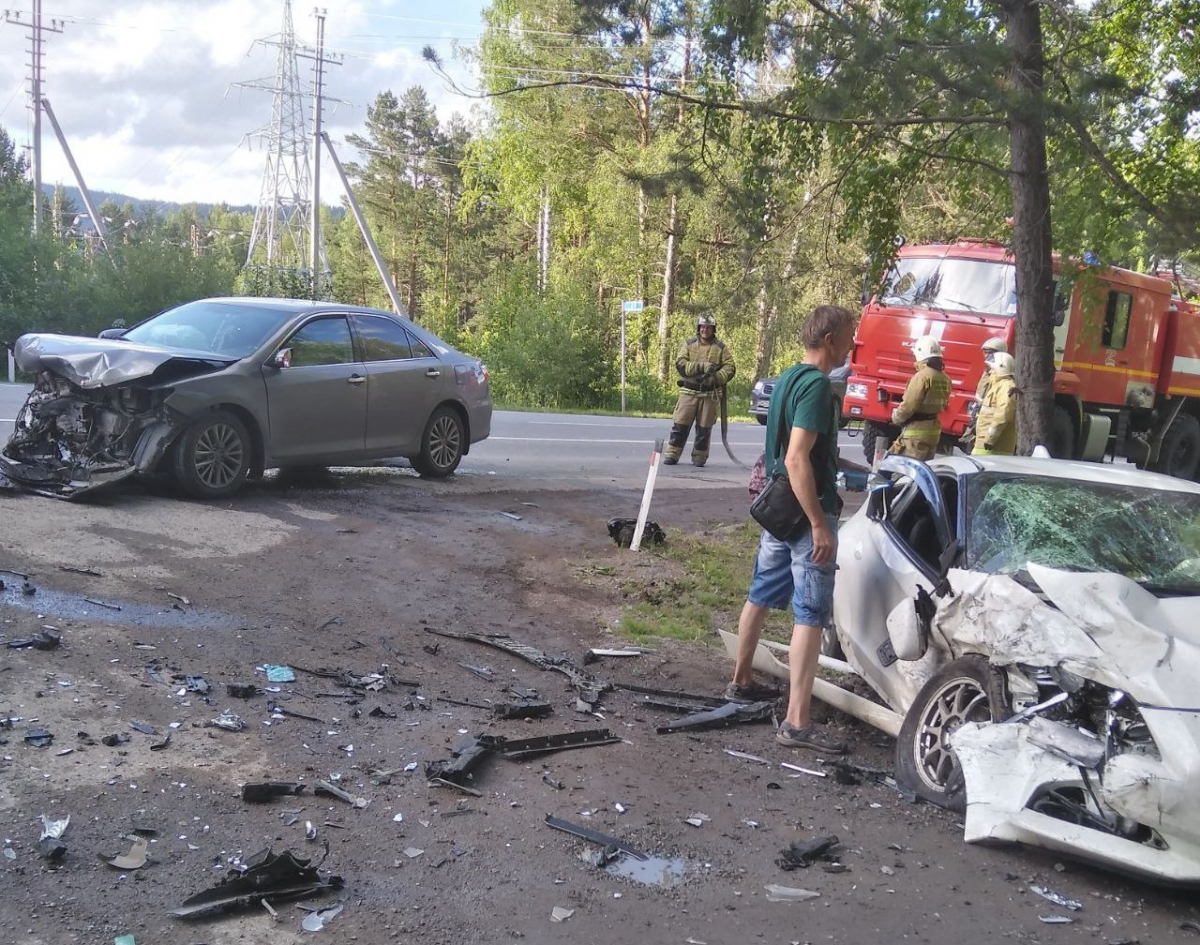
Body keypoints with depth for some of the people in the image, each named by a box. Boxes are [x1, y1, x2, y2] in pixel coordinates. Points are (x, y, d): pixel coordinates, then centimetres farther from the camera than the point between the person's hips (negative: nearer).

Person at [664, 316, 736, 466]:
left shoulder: (720, 347, 6)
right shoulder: (689, 344, 7)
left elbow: (729, 368, 0)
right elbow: (680, 364, -5)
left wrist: (715, 377, -18)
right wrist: (701, 366, -17)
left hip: (710, 394, 0)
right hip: (689, 392, 0)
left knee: (704, 428, 5)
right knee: (680, 425, -1)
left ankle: (699, 457, 15)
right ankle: (671, 455, 6)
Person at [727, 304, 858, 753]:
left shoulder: (787, 379, 12)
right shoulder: (817, 385, -18)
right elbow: (797, 460, -25)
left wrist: (857, 468, 32)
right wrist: (819, 524, -26)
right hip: (805, 513, -10)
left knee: (761, 596, 20)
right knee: (811, 615, -9)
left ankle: (741, 681, 35)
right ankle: (797, 722, -9)